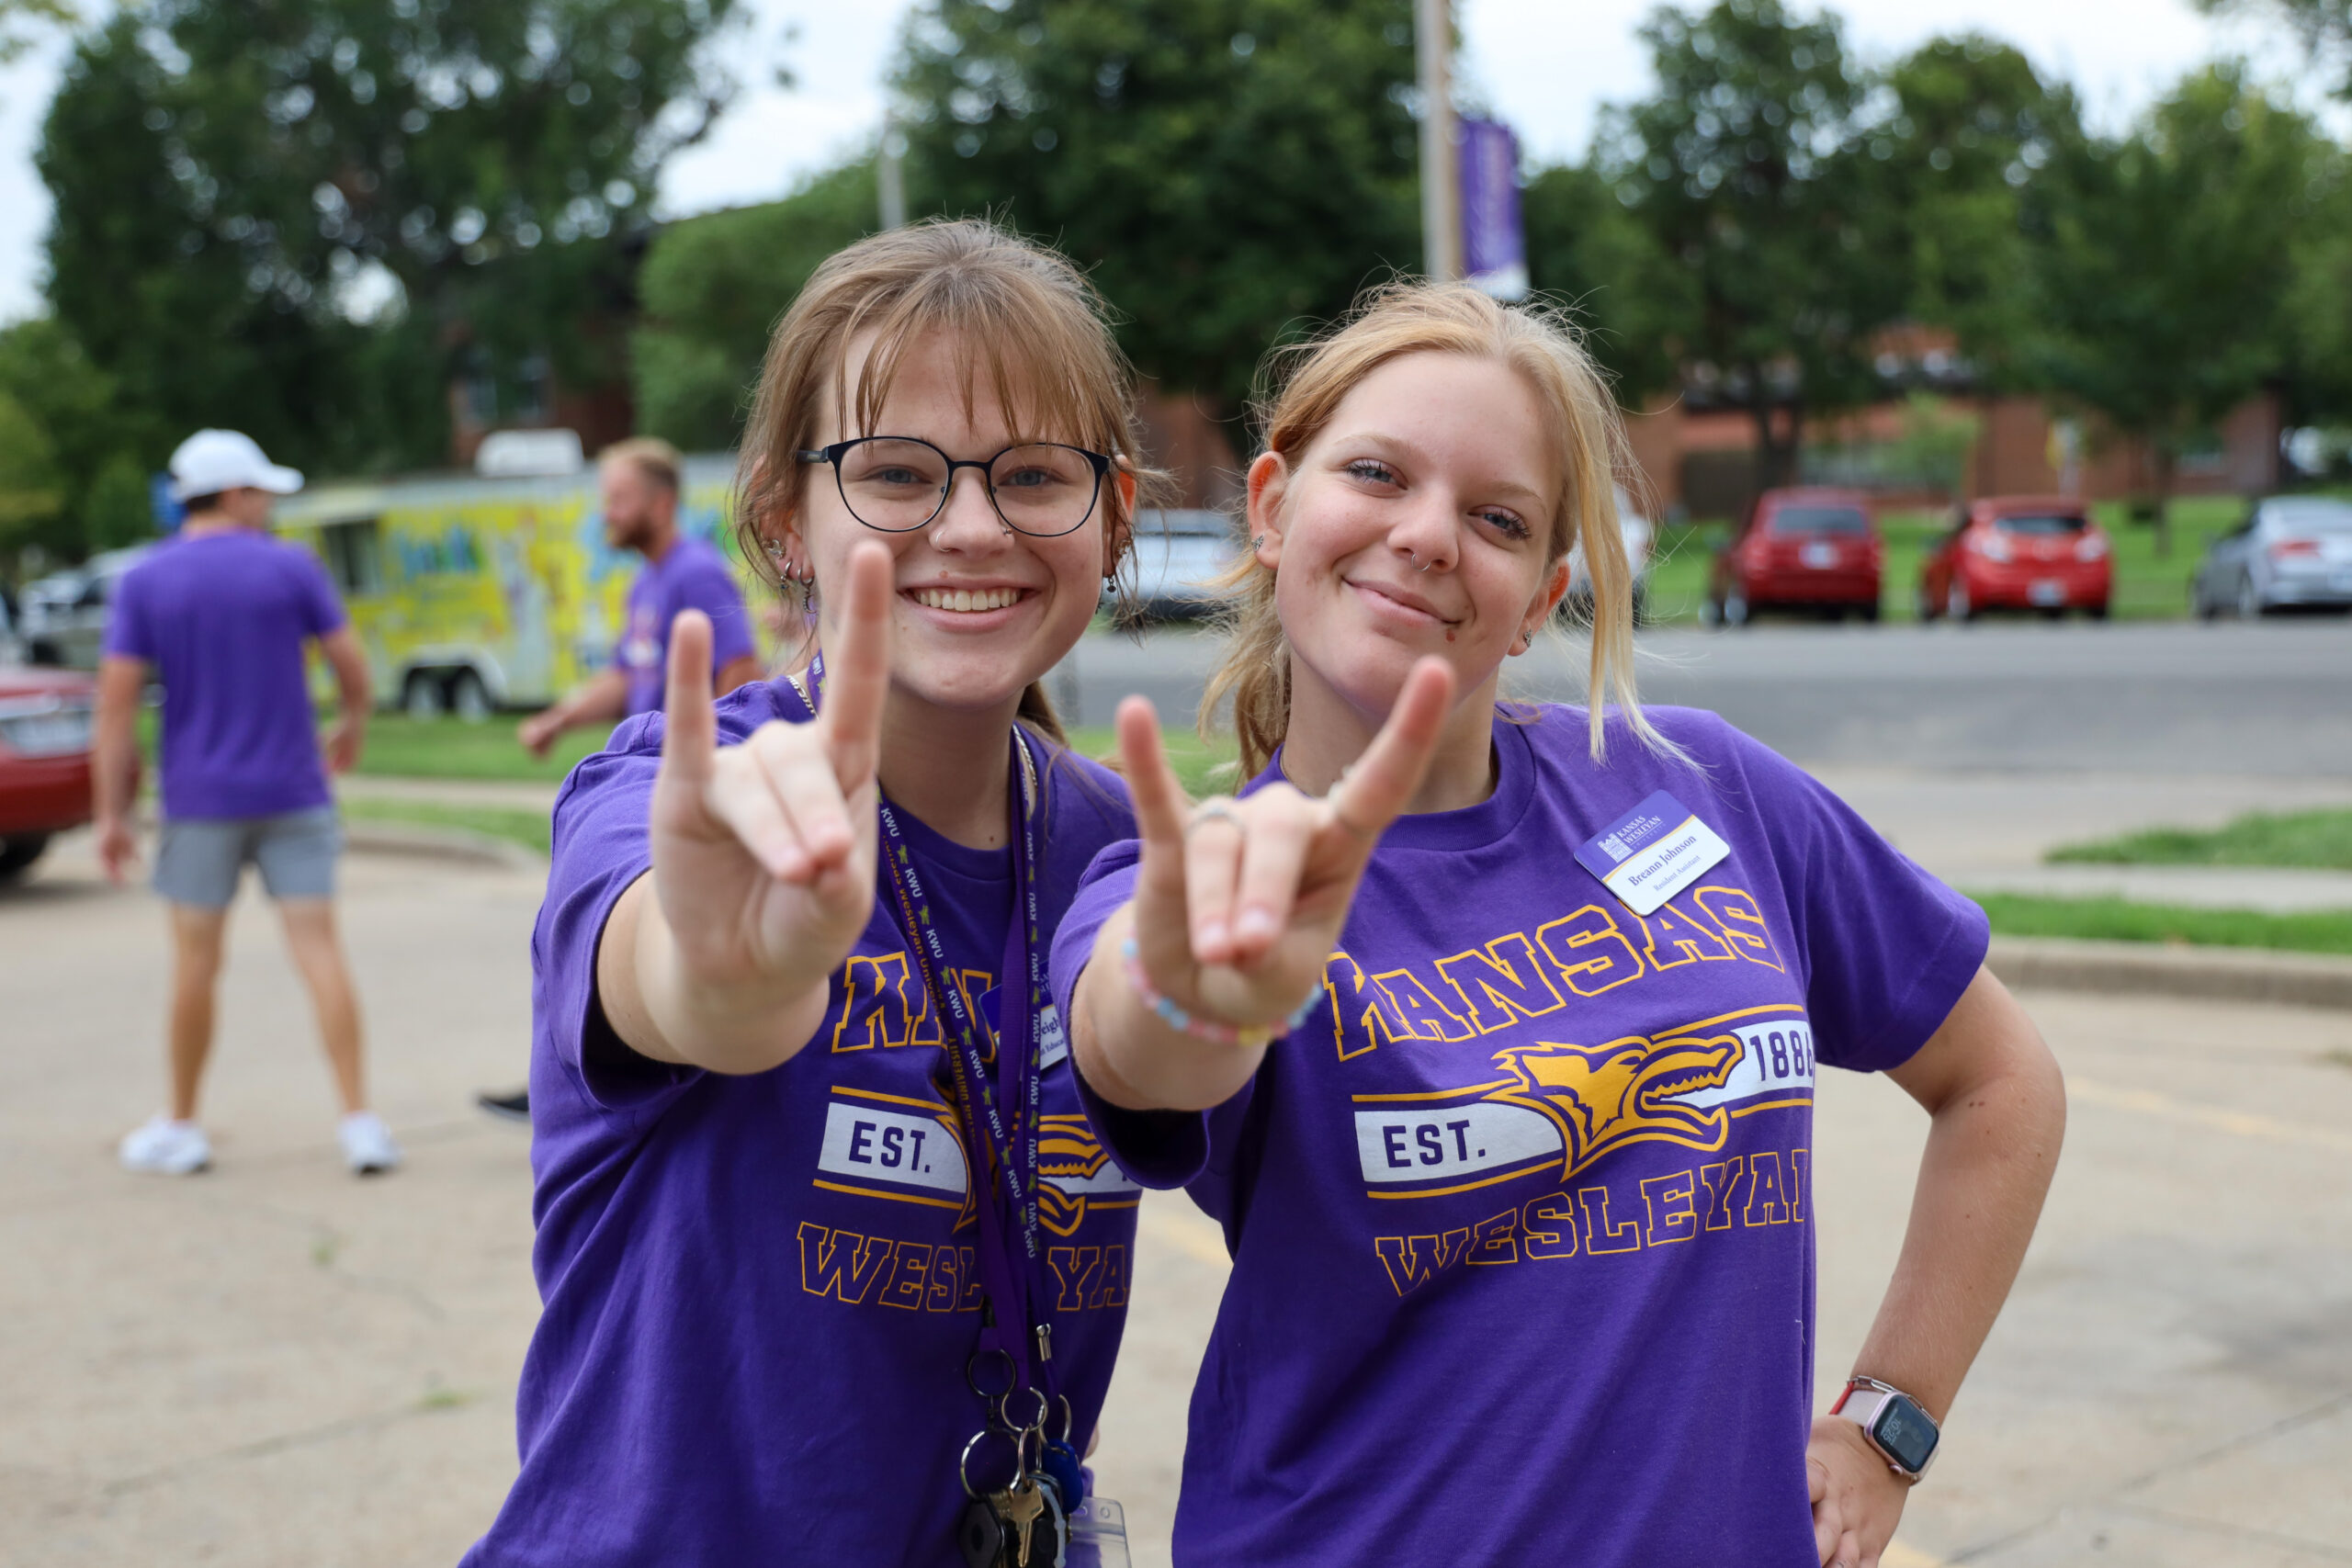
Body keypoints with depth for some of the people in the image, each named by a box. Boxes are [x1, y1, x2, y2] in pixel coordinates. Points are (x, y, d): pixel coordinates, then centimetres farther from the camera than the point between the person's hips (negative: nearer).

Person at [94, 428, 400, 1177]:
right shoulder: (291, 566, -2)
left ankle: (180, 1128, 19)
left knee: (196, 959, 9)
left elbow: (117, 698, -5)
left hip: (199, 799, 0)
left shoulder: (144, 582, -1)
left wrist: (111, 813, -2)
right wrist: (353, 725, 22)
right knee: (318, 946, -1)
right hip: (292, 794, 0)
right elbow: (350, 662, 1)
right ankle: (361, 1122, -4)